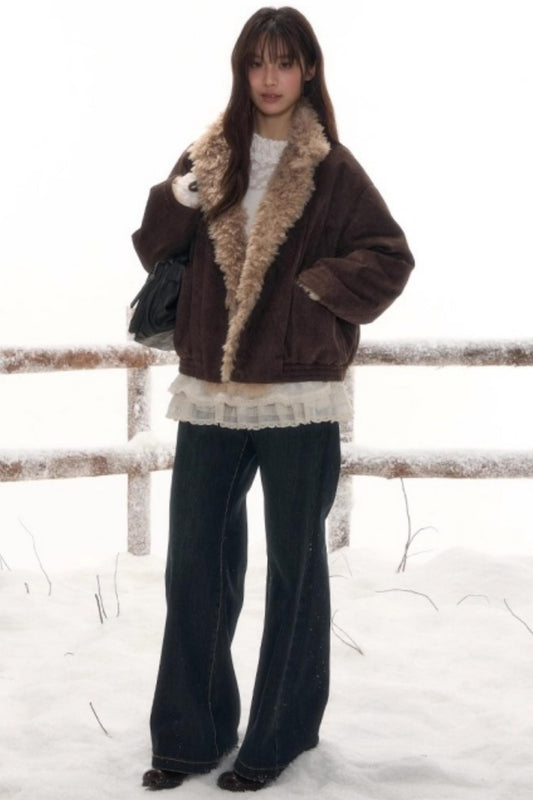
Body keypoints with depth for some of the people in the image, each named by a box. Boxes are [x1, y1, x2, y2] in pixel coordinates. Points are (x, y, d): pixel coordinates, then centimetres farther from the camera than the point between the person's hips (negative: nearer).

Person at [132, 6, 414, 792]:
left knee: (295, 566, 6)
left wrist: (317, 289, -11)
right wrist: (175, 201, -11)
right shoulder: (210, 158, 8)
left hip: (298, 397, -3)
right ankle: (190, 734, 18)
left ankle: (281, 736, 17)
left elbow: (391, 257, -2)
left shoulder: (331, 168, -2)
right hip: (209, 392, 4)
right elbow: (155, 249, 7)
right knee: (195, 562, 7)